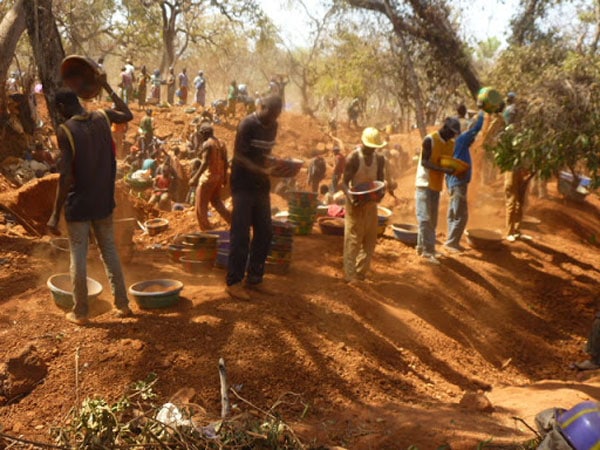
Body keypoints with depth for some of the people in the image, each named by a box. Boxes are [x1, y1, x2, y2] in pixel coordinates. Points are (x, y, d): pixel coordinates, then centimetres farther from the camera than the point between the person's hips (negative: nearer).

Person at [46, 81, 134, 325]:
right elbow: (128, 115, 22)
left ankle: (80, 312, 14)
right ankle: (122, 304, 20)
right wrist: (106, 86, 30)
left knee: (78, 257, 5)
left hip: (78, 204, -5)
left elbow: (66, 175, -19)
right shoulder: (102, 117, -1)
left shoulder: (65, 130, -14)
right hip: (103, 202, 5)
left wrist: (55, 214, -14)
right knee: (109, 251, 15)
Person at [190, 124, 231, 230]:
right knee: (216, 201, 21)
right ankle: (233, 221, 10)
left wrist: (195, 177, -22)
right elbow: (225, 162, 11)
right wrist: (224, 177, 20)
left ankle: (206, 229, 10)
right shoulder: (221, 143, 9)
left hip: (208, 177, -8)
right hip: (219, 176, 8)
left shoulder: (207, 144, -14)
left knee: (201, 205, 5)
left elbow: (205, 163, -22)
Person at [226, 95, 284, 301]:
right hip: (243, 186, -7)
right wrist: (261, 171, -28)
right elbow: (239, 156, -16)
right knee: (241, 236, -5)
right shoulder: (247, 125, -12)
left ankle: (254, 278, 20)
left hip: (261, 187, 7)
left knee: (264, 234, 8)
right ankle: (233, 282, 4)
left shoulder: (273, 126, 9)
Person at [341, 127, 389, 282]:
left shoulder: (379, 159, 3)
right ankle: (350, 275, -1)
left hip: (371, 203, 6)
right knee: (353, 240, -5)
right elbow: (344, 182, -13)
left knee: (370, 240, 9)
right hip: (355, 203, -6)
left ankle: (361, 273, 20)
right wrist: (349, 195, -33)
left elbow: (381, 180, 9)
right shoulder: (353, 158, -12)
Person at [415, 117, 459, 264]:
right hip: (425, 183, -8)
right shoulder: (429, 140, -14)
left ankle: (422, 247, 21)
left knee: (432, 220, 12)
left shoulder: (451, 143, 9)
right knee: (425, 218, -7)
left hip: (437, 184, 8)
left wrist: (454, 169, -9)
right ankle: (427, 251, -4)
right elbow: (424, 162, -18)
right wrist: (444, 170, -29)